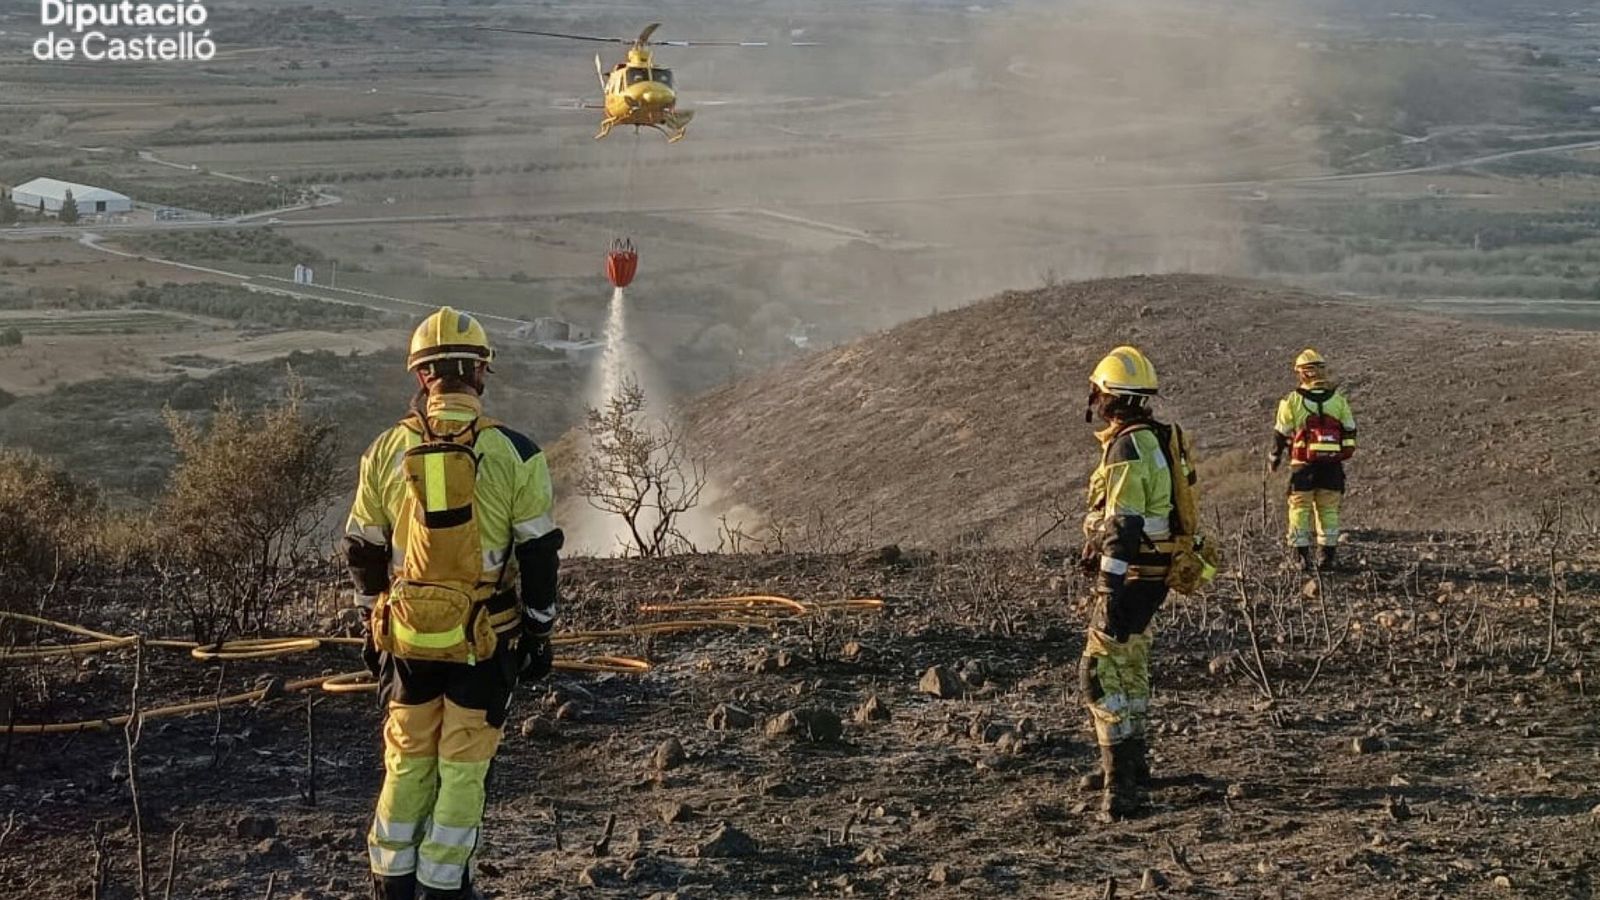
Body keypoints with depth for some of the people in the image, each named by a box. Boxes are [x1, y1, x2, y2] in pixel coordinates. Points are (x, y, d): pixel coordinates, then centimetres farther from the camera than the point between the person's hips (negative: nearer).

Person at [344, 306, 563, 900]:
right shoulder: (513, 453, -8)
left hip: (407, 635, 2)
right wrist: (538, 633, 6)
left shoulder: (387, 450, 0)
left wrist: (373, 623, 20)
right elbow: (539, 554, -4)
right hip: (486, 639, -2)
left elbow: (362, 549, 8)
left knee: (406, 760, 16)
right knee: (463, 766, 7)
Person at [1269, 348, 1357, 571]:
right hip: (1332, 464, 2)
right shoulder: (1338, 398, 3)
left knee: (1300, 508, 6)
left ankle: (1303, 556, 2)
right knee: (1328, 509, 12)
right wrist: (1345, 453, 27)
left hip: (1304, 464, -2)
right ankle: (1328, 555, 13)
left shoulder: (1293, 400, -5)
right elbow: (1349, 431, 11)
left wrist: (1275, 458, 18)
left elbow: (1280, 433, 3)